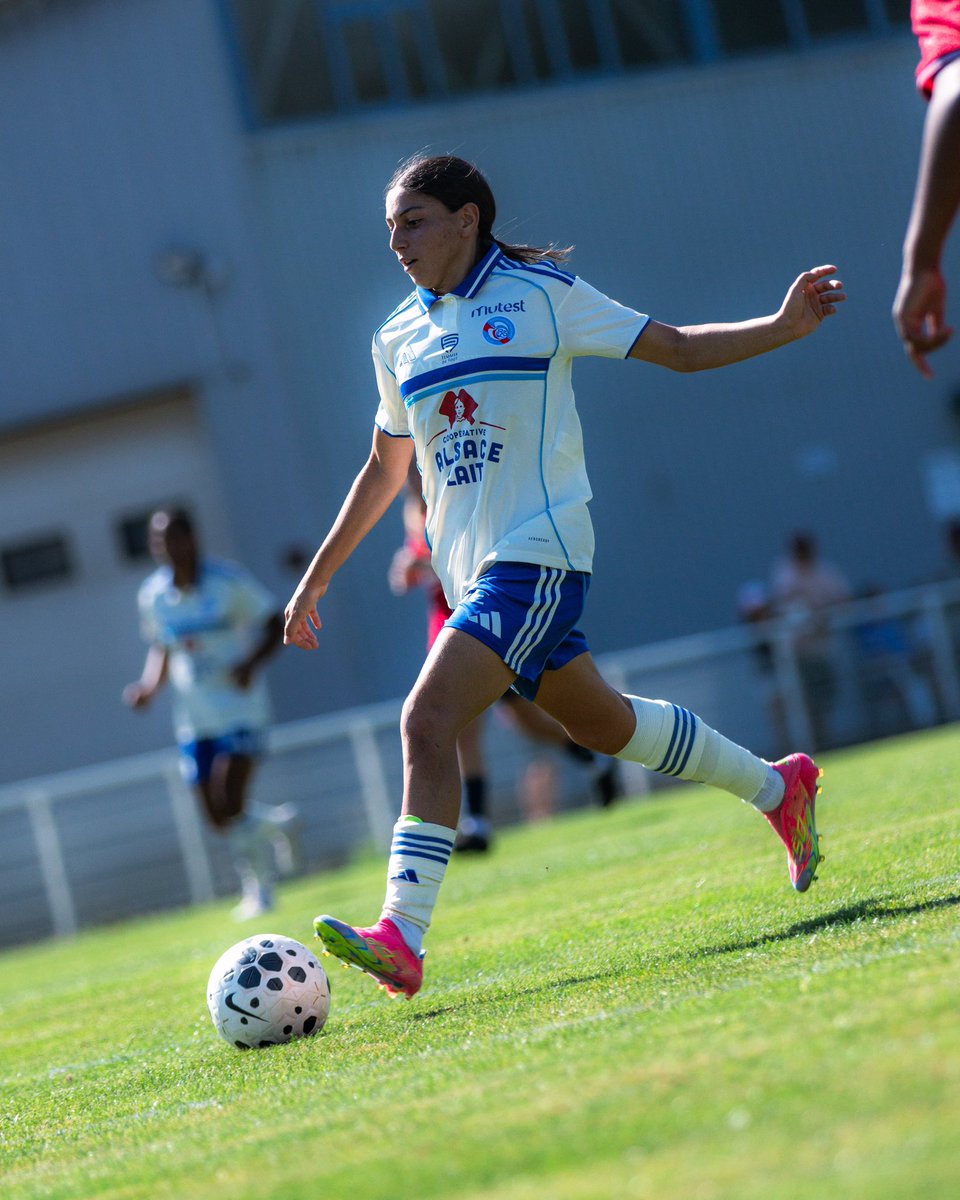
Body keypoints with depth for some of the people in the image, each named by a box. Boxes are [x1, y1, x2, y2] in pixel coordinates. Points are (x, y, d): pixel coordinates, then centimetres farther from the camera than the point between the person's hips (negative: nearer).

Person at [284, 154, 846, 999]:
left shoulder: (541, 296, -3)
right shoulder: (398, 341, 13)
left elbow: (679, 348, 1)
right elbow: (384, 470, 24)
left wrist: (783, 328, -12)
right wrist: (318, 578, 24)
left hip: (537, 555, -7)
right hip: (471, 572, 7)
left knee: (428, 721, -21)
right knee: (603, 722, 16)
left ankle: (401, 940, -24)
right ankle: (778, 787, 37)